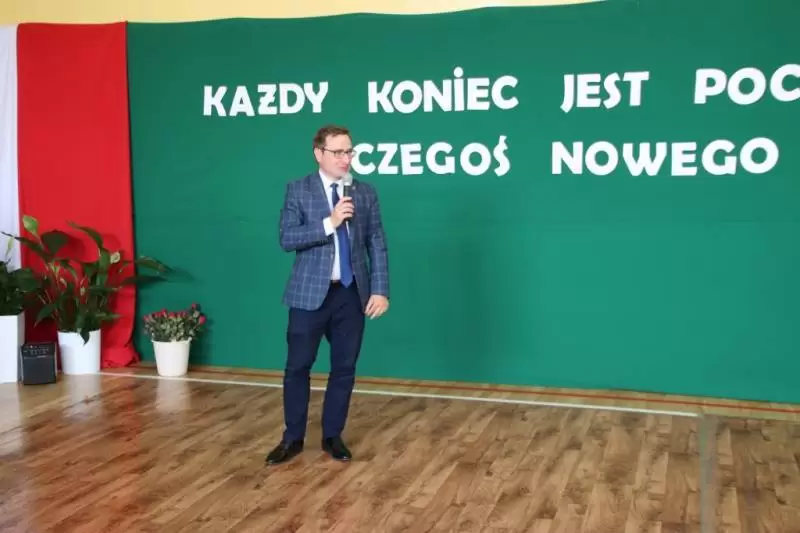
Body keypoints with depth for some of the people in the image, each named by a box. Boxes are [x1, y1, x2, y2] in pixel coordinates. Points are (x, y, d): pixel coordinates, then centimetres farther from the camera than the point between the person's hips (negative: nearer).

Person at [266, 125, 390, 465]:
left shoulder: (366, 193, 5)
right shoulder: (298, 190, -1)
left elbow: (377, 246, 3)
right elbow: (287, 239, -12)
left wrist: (380, 290, -6)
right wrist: (329, 223, -21)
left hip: (352, 294, 2)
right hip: (310, 293, -2)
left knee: (344, 368, 8)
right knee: (298, 367, 4)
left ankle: (332, 436, 23)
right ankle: (292, 438, 19)